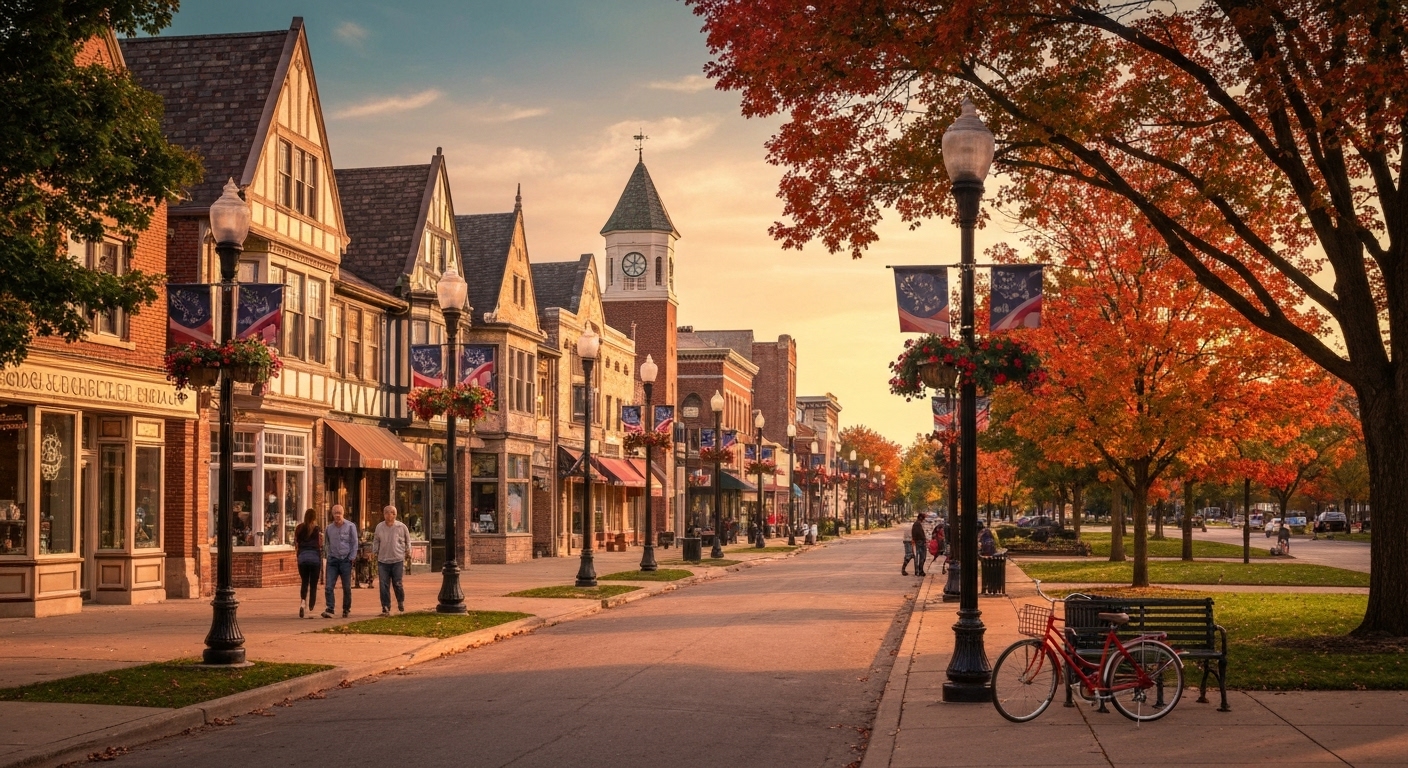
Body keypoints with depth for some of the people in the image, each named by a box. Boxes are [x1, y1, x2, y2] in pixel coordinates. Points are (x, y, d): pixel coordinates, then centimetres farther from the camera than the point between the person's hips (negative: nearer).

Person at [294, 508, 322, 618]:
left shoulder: (299, 529, 3)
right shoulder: (317, 530, -4)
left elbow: (296, 545, 5)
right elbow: (321, 546, -4)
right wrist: (322, 563, 6)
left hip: (302, 557, 2)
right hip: (315, 558, -2)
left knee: (304, 582, 13)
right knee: (313, 584, 6)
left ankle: (302, 603, -12)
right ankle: (310, 608, 4)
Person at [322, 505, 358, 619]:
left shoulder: (350, 526, -2)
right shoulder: (329, 528, 7)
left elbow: (354, 543, 0)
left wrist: (351, 558, -5)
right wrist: (329, 556, 10)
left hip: (345, 560, -2)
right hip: (333, 560, 2)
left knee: (346, 587, 5)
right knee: (328, 586, -11)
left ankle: (346, 609, 18)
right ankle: (330, 610, -13)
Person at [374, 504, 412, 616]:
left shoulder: (401, 527, -2)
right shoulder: (379, 526, 3)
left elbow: (407, 540, 11)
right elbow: (376, 541, 15)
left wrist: (408, 552, 10)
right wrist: (374, 552, 9)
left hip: (397, 560, -2)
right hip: (383, 560, 2)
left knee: (397, 583, 0)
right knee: (384, 585, -1)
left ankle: (401, 602, 27)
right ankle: (386, 608, 6)